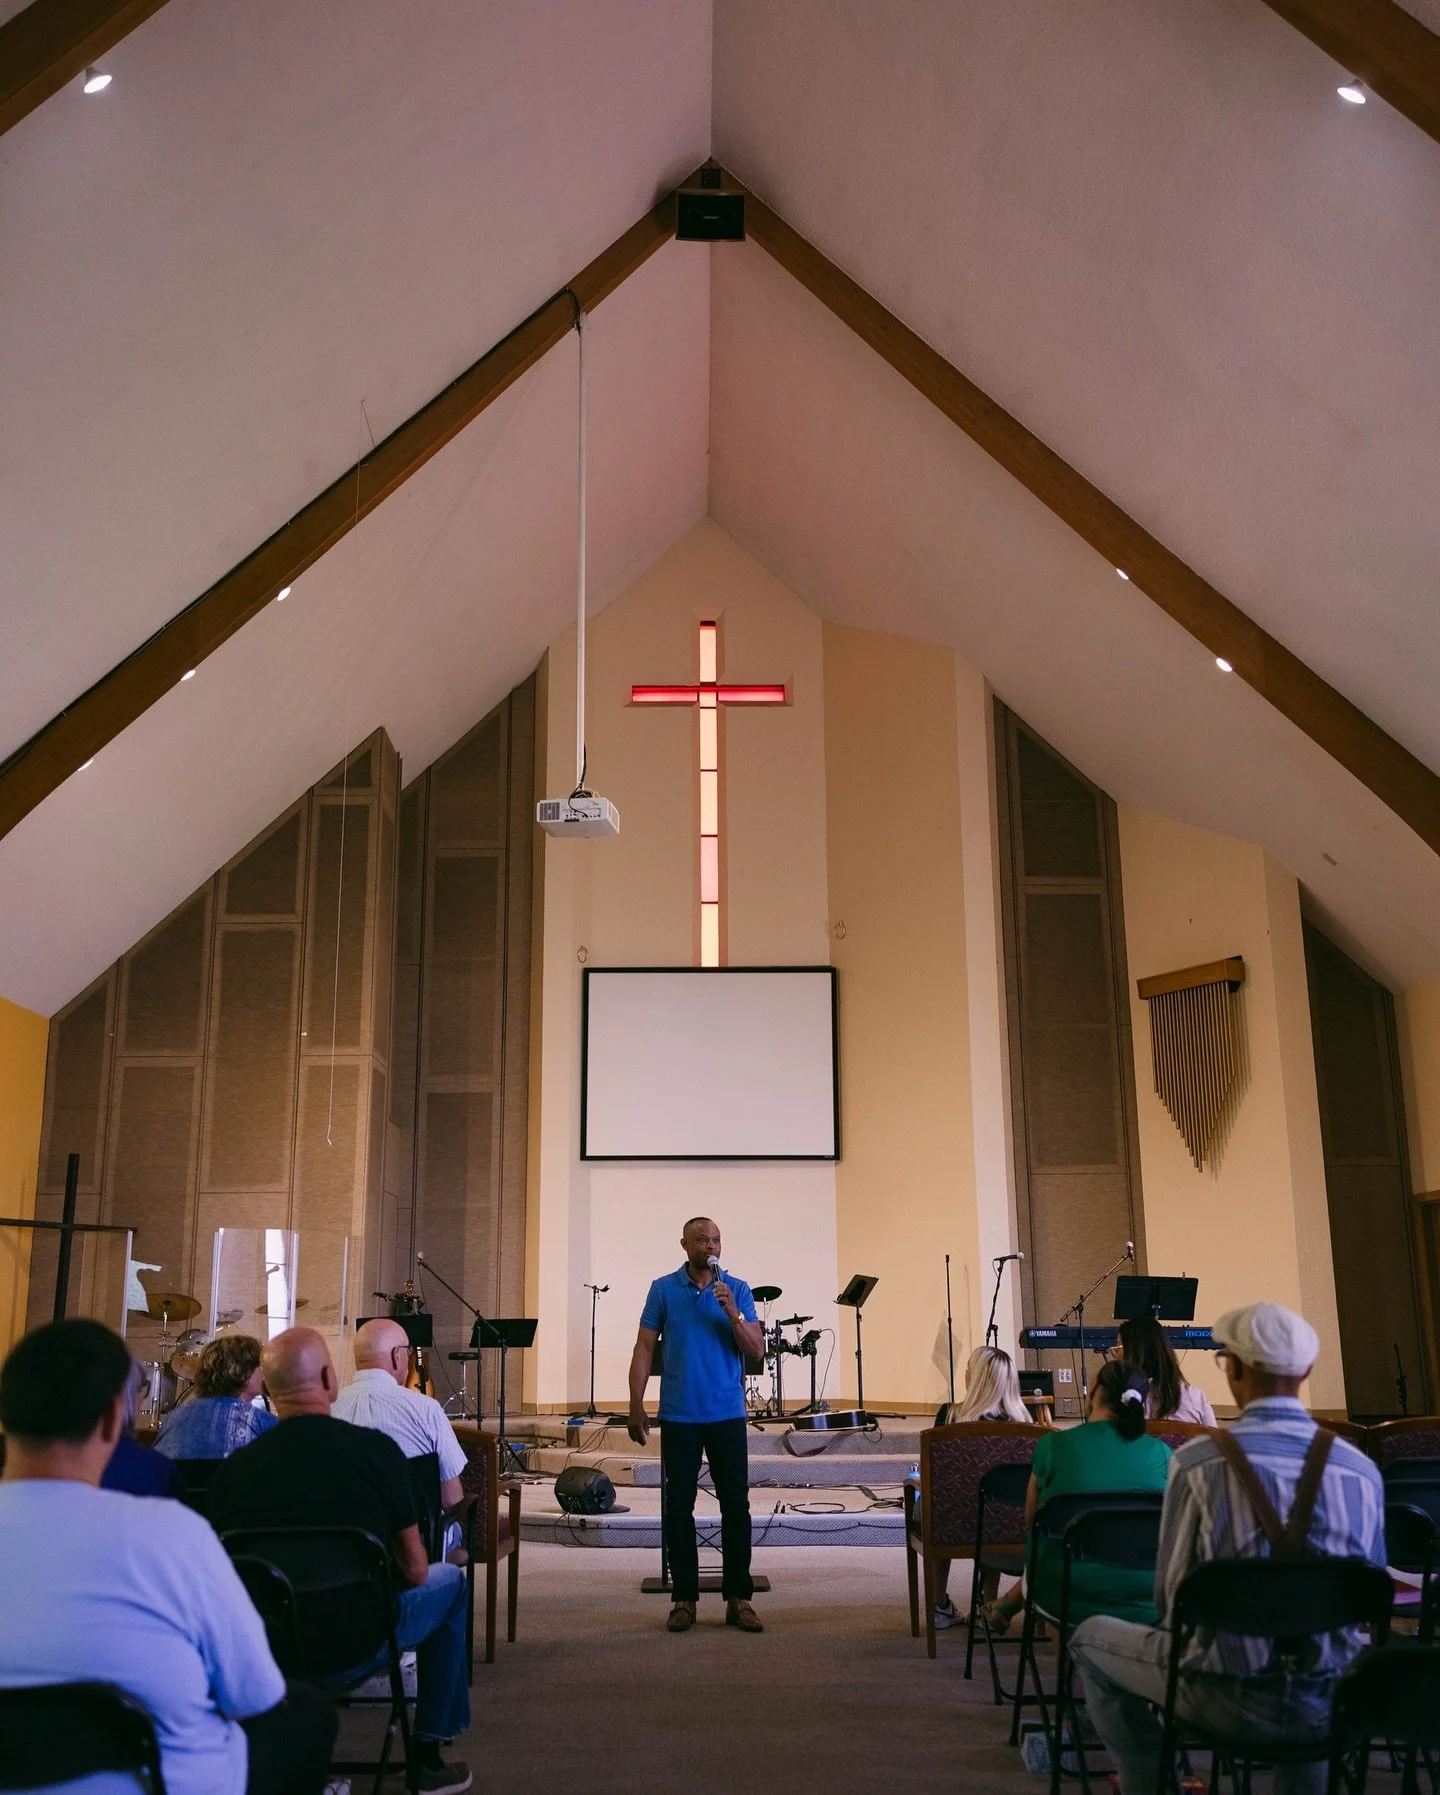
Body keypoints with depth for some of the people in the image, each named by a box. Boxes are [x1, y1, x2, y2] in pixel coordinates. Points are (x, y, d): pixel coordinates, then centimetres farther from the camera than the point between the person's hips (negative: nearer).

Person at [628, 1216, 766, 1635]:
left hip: (727, 1415, 1)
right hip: (678, 1416, 0)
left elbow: (757, 1350, -2)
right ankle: (684, 1598, 13)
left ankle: (739, 1598, 9)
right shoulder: (663, 1289, 2)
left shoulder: (738, 1290, 3)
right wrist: (636, 1407, -4)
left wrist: (732, 1314, -18)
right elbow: (644, 1349, 2)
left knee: (736, 1505, 0)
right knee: (679, 1506, 3)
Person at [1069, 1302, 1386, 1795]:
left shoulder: (1198, 1460, -15)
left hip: (1229, 1698, -4)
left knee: (1091, 1638, 22)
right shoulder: (1362, 1469, -5)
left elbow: (1170, 1594, -6)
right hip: (1332, 1705, 4)